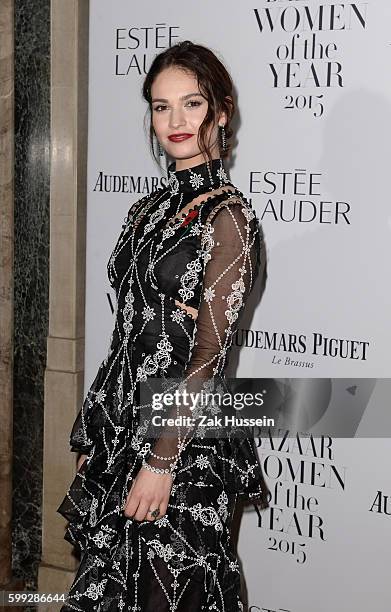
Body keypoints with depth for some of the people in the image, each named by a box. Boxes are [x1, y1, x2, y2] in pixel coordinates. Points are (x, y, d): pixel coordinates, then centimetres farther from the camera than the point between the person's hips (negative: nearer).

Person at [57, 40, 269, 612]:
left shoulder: (226, 215, -13)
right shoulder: (150, 208, 10)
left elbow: (209, 353, -16)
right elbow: (131, 337, 12)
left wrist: (162, 459, -18)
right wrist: (96, 436, 12)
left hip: (184, 441, -7)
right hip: (123, 425, 7)